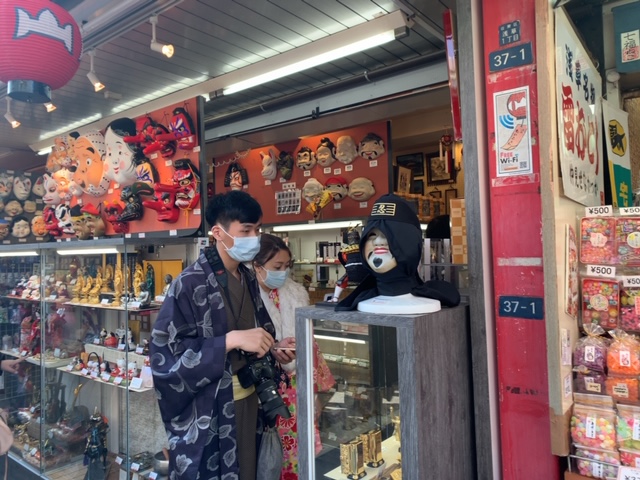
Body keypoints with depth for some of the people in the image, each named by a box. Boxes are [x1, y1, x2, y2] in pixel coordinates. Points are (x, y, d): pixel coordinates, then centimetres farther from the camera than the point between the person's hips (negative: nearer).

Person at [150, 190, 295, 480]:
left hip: (249, 399, 7)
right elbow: (165, 353, -21)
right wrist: (231, 341, -28)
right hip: (207, 412, -7)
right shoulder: (190, 285, -18)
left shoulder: (248, 279, 4)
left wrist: (272, 347, -3)